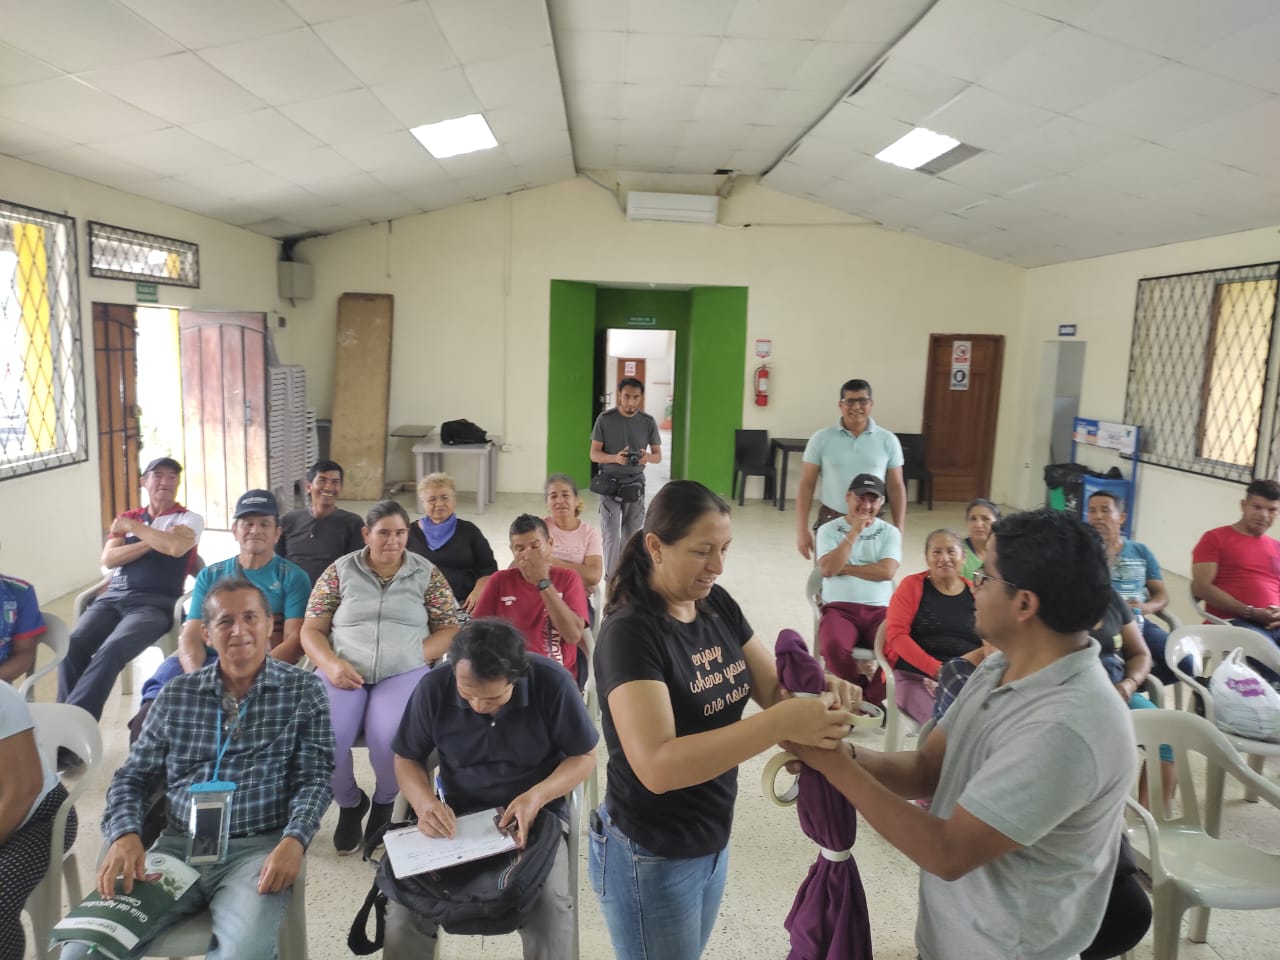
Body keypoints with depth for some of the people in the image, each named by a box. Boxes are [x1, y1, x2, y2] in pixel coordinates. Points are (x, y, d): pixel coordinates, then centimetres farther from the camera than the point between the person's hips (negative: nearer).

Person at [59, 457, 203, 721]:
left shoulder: (190, 519, 8)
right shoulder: (127, 518, 21)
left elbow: (176, 547, -14)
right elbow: (108, 558, 6)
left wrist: (133, 527, -1)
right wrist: (153, 541, -5)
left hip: (155, 603, -4)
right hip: (112, 597, 4)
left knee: (111, 649, -31)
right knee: (72, 644, -24)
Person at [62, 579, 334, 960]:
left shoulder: (303, 691, 3)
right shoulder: (176, 694, 12)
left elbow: (314, 778, -1)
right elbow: (133, 777, 14)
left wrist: (294, 840, -19)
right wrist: (125, 835, -6)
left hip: (259, 848, -3)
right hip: (178, 845, 3)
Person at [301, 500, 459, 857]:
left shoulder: (427, 573, 8)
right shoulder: (340, 570, 9)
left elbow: (449, 630, 8)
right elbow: (311, 629, 9)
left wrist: (414, 655, -10)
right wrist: (332, 664, -11)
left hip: (404, 672, -1)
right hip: (345, 672, 1)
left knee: (391, 739, -30)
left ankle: (383, 803, 7)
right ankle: (349, 803, 9)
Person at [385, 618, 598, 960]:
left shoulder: (551, 683, -17)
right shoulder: (434, 687, -12)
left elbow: (584, 757, -5)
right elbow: (407, 759, 3)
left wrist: (537, 796, -23)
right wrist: (423, 801, -18)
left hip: (536, 816, -2)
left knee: (552, 913, -27)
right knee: (404, 911, -20)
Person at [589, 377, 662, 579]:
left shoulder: (648, 422, 0)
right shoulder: (605, 419, -6)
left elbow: (658, 455, 6)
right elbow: (594, 454, -5)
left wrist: (648, 457, -19)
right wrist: (615, 458, -25)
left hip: (635, 484, 2)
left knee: (631, 536, 6)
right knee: (611, 535, -7)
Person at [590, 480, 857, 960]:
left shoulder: (718, 605, -4)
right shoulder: (630, 631, -26)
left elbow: (775, 688, -1)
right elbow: (657, 766, -35)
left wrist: (819, 689, -23)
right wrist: (783, 723, -41)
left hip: (713, 842, 7)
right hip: (652, 857, -7)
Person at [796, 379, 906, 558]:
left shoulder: (888, 441, 2)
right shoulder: (821, 439, -2)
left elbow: (896, 487, 6)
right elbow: (806, 486, -1)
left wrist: (899, 530, 2)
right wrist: (802, 529, -6)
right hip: (830, 522, -1)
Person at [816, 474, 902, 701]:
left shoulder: (890, 532, 12)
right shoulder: (829, 529, 9)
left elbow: (886, 571, -4)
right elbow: (828, 569, -8)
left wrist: (845, 568, -3)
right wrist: (854, 532, -9)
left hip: (880, 609, 1)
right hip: (840, 608, -1)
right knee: (833, 647, -33)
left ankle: (870, 699, -2)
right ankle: (860, 694, -1)